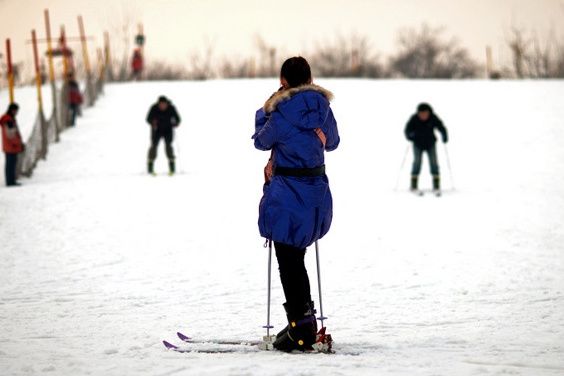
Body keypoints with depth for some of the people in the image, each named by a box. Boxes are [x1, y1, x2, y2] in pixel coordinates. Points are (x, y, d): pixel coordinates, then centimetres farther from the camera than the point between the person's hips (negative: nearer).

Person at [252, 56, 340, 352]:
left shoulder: (281, 114, -15)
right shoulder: (322, 107, 1)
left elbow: (261, 141, 2)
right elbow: (332, 142, 16)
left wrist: (264, 110, 15)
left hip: (288, 194, -6)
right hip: (317, 191, 6)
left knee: (289, 262, 1)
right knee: (295, 258, 16)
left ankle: (301, 330, 0)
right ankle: (304, 323, 20)